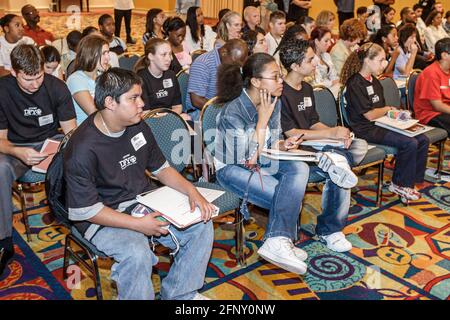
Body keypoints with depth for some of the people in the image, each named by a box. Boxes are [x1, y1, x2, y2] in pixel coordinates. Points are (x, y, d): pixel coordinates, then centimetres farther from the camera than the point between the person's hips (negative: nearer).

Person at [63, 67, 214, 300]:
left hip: (144, 202, 7)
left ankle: (180, 294, 10)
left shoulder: (138, 127, 0)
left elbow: (161, 168, 10)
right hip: (103, 218, -7)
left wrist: (191, 191, -8)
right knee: (137, 254, -35)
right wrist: (138, 224, -23)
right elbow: (85, 210, -19)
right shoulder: (82, 148, -22)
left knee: (201, 225, -6)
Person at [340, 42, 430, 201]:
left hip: (380, 125, 9)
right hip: (366, 130, -9)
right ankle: (399, 185, -4)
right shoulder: (355, 84, -13)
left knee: (423, 140, -4)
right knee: (410, 143, -23)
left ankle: (410, 181, 5)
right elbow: (370, 115, -14)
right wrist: (388, 109, 3)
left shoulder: (374, 81, 17)